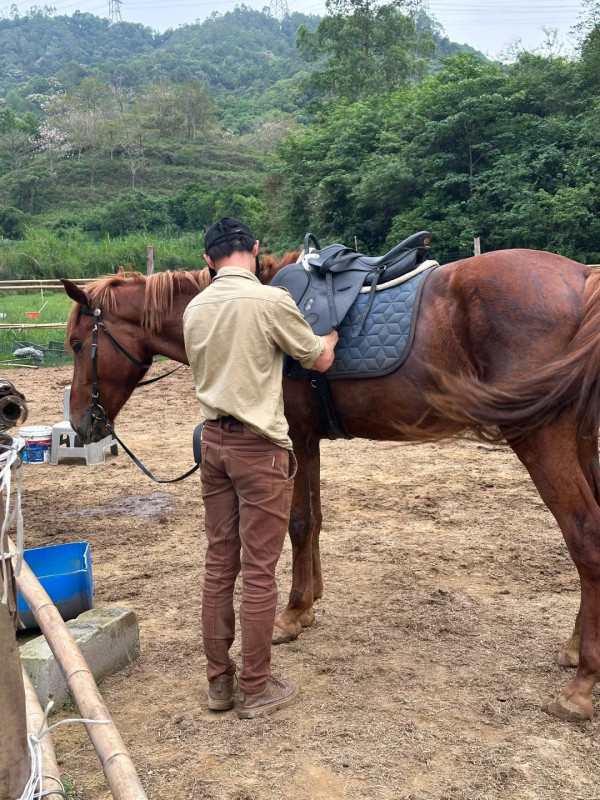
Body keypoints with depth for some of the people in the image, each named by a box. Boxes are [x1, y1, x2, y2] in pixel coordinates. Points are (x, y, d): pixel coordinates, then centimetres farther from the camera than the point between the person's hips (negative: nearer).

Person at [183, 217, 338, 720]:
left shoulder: (195, 309, 7)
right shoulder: (271, 300, -12)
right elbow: (319, 361, 0)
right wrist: (332, 335, 21)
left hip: (214, 440, 7)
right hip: (260, 446, -6)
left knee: (219, 563, 13)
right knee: (259, 570, 3)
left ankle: (219, 682, 24)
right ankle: (255, 690, 15)